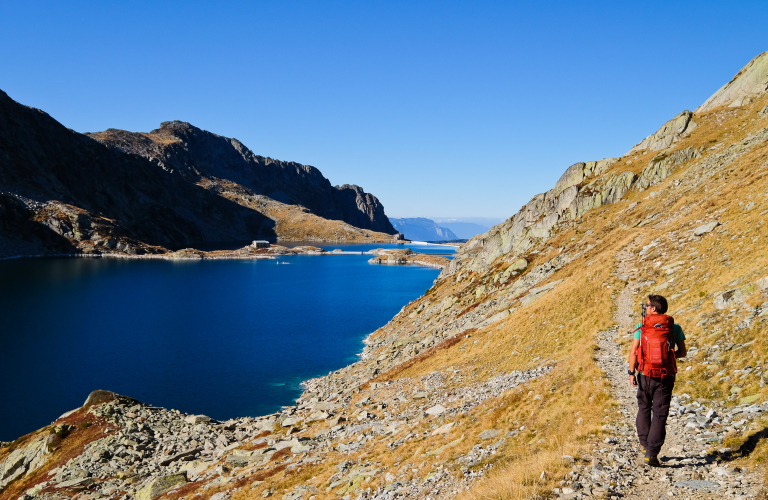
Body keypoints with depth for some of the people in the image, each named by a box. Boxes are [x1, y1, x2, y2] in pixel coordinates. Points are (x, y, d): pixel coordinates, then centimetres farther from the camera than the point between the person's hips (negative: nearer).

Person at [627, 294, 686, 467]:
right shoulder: (675, 328, -1)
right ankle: (651, 454, 1)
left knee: (643, 409, 20)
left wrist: (632, 372, 0)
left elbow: (633, 352, -8)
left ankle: (645, 447, 23)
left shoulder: (641, 327, -4)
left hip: (645, 375, 0)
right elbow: (682, 352, 3)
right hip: (666, 377, 0)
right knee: (660, 415, 5)